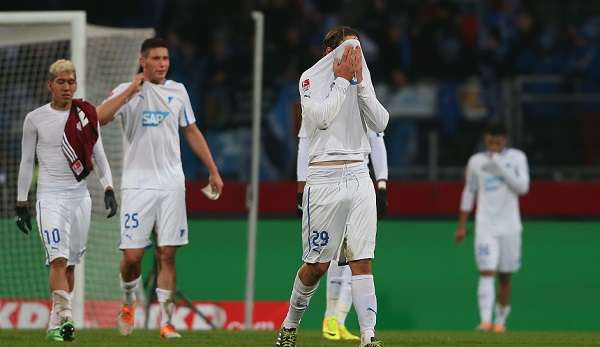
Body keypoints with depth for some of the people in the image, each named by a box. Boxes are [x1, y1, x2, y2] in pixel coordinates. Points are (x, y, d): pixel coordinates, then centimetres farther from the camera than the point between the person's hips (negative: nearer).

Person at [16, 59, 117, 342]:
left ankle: (55, 324, 14)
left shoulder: (87, 115, 6)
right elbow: (26, 162, 6)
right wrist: (21, 203, 6)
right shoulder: (35, 119, 0)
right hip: (50, 196, -3)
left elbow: (99, 156, 13)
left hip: (80, 195, 3)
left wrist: (108, 188, 1)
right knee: (58, 259, -18)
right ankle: (65, 317, -27)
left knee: (70, 263, 6)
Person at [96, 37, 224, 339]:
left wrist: (213, 171, 18)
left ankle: (166, 322, 1)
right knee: (132, 255, -5)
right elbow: (98, 118, -18)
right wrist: (132, 90, -18)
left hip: (171, 184, 3)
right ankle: (129, 303, 23)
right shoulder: (127, 91, -1)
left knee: (167, 255, -1)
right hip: (137, 184, -3)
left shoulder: (177, 91, 10)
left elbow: (192, 132, 19)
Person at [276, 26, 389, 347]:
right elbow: (321, 117, -16)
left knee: (362, 260, -6)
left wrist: (361, 83, -2)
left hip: (358, 176, 4)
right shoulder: (311, 79, 0)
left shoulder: (361, 79, 15)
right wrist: (342, 80, -8)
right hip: (324, 178, -4)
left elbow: (380, 124, 5)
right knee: (317, 264, 0)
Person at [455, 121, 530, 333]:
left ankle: (501, 320, 19)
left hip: (510, 226, 0)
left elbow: (523, 188, -7)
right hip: (485, 226, 0)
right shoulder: (476, 161, 6)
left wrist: (501, 169, -16)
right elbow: (469, 193, 14)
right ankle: (485, 321, -23)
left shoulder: (517, 158, 3)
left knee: (505, 277, 6)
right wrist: (462, 226, 12)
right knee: (486, 273, -14)